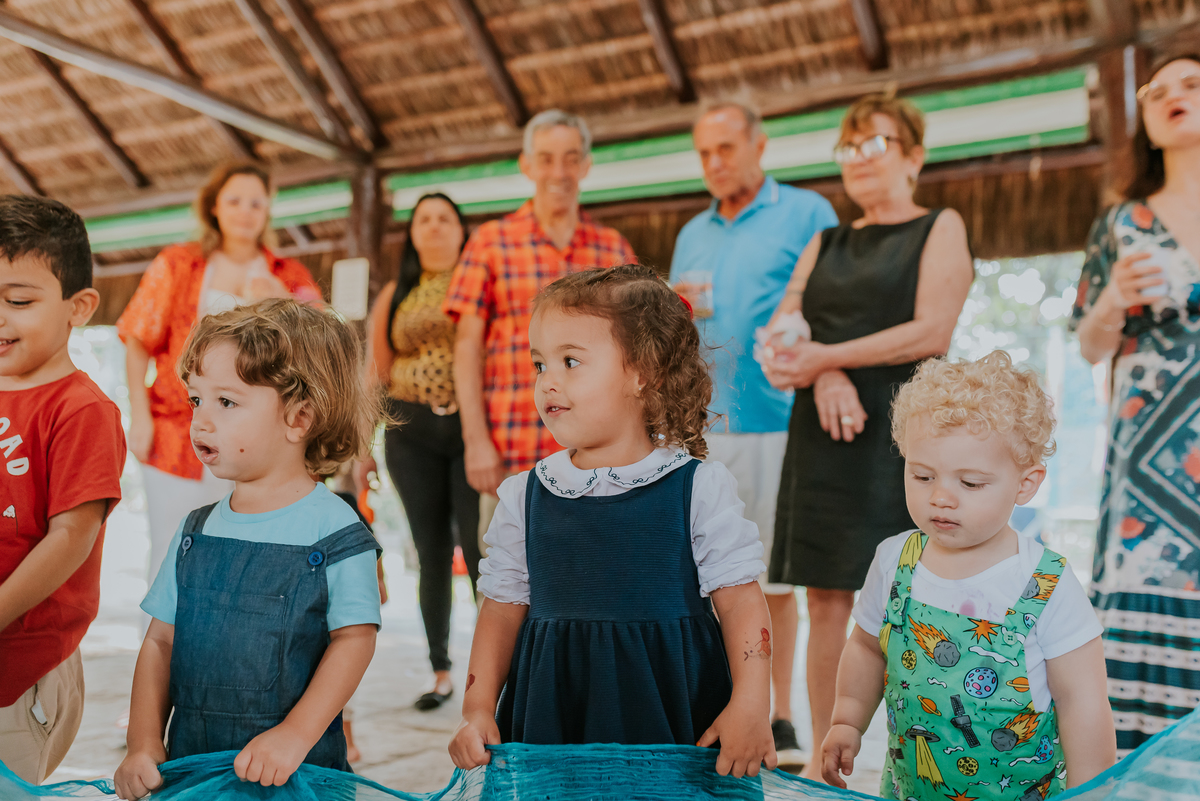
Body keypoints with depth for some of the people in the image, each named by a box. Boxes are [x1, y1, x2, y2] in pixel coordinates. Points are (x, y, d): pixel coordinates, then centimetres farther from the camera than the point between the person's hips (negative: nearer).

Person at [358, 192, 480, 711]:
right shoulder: (395, 295, 14)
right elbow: (374, 374, 12)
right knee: (432, 554, 7)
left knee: (479, 550, -8)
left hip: (472, 428, -3)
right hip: (412, 434, 3)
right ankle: (441, 673, 17)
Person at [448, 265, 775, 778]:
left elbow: (740, 600, -5)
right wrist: (477, 710, 1)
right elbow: (504, 608, 7)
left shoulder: (700, 488, -6)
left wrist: (750, 707, -14)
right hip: (550, 724, 2)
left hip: (674, 721, -2)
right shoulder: (524, 497, 2)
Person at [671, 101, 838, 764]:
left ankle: (777, 719, 13)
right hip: (699, 427, 5)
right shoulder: (693, 234, 20)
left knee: (774, 579, 1)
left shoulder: (807, 213, 4)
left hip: (772, 422, -4)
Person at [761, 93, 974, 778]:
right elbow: (781, 326, 8)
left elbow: (931, 331, -8)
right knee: (828, 597, 4)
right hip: (822, 434, 5)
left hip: (900, 431, -4)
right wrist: (823, 377, -12)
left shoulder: (941, 228, 6)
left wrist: (828, 355, -13)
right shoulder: (825, 245, 20)